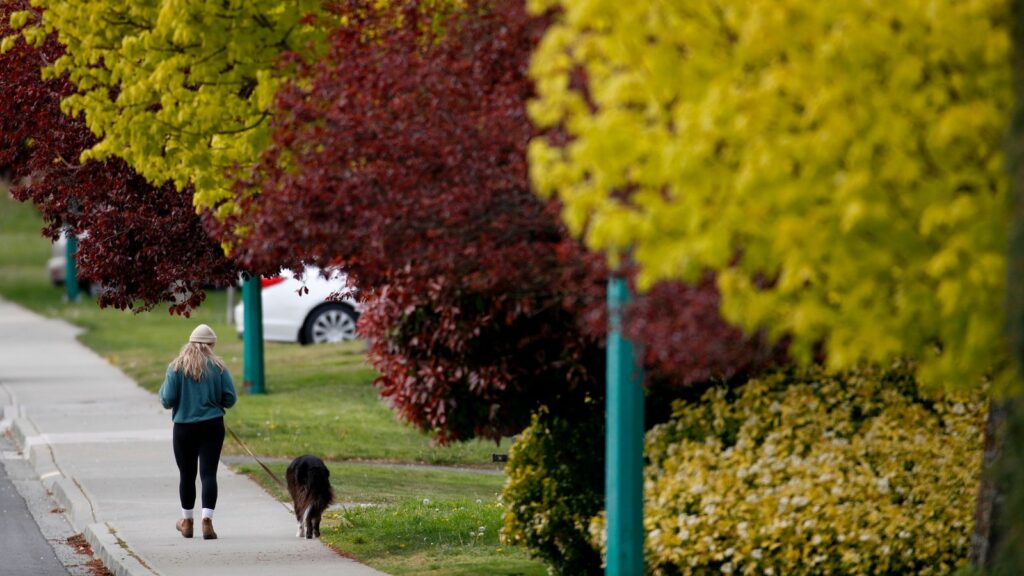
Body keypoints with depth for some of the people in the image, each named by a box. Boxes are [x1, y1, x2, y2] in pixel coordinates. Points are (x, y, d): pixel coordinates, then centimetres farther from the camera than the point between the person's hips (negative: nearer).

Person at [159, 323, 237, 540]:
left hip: (184, 428, 1)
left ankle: (187, 521, 25)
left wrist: (162, 391, 15)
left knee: (187, 474, 14)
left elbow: (167, 400, -7)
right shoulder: (218, 367, -4)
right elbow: (230, 399, -3)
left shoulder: (176, 368, -4)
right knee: (208, 473, -3)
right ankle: (207, 520, -17)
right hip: (212, 426, -1)